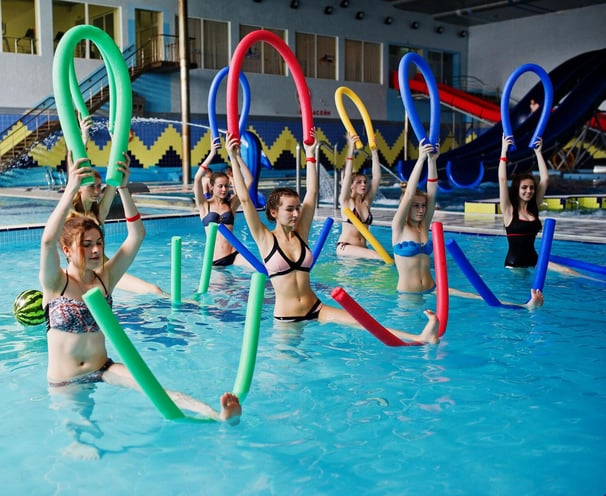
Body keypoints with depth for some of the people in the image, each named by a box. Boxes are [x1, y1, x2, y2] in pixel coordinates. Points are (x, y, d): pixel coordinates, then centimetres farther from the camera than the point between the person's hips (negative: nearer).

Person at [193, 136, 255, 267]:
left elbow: (249, 180, 2)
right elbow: (197, 179, -11)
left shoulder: (231, 204, 10)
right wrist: (212, 154, -13)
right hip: (214, 259, 1)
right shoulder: (204, 205, 6)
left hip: (234, 255, 0)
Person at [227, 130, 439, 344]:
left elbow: (311, 193, 10)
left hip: (316, 310, 1)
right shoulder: (266, 239, -3)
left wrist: (310, 154, 11)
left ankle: (421, 338, -29)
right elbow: (245, 199, -9)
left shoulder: (301, 234, 8)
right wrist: (234, 159, -9)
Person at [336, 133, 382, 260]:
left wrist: (374, 151, 0)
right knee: (380, 256, -30)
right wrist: (350, 149, -21)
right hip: (345, 247, -6)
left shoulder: (367, 202, 11)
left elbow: (376, 177, 5)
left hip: (362, 249, 6)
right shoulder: (346, 202, -1)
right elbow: (347, 176, -15)